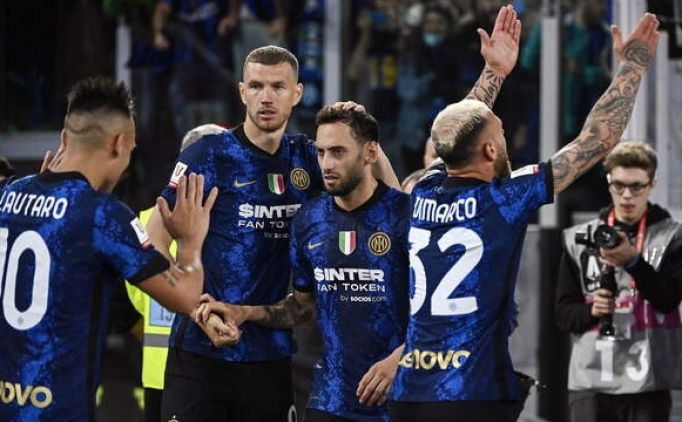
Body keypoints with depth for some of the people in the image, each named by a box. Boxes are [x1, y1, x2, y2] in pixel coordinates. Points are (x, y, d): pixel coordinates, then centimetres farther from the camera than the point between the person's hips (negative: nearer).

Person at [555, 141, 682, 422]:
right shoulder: (580, 239, 10)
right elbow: (564, 312, 10)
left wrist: (632, 261, -22)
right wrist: (591, 311, -12)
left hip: (649, 381, -1)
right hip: (591, 380, 1)